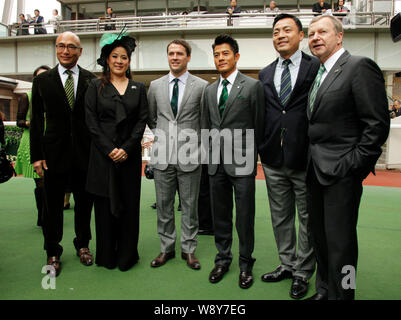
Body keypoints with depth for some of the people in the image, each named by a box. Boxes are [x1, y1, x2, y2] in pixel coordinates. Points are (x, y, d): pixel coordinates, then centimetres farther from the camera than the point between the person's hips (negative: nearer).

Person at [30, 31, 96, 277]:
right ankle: (53, 252, 26)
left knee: (84, 203, 11)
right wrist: (37, 155, -3)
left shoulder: (92, 80, 3)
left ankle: (83, 244, 32)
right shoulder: (42, 81, 4)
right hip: (54, 152, 0)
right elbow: (37, 121, 3)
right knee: (53, 205, 8)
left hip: (85, 152, 0)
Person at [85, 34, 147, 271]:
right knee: (105, 205, 4)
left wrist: (127, 149, -10)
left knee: (129, 204, 4)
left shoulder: (138, 88, 10)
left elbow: (142, 120, 2)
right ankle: (106, 256, 19)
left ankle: (127, 256, 19)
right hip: (103, 154, -1)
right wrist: (109, 149, -11)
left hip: (130, 155, 1)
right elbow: (92, 122, -1)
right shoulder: (96, 87, 7)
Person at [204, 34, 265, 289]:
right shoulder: (210, 90, 14)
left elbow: (259, 125, -2)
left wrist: (250, 155, -1)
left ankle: (245, 263, 23)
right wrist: (212, 153, 11)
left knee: (245, 216, 5)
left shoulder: (253, 86, -2)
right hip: (217, 163, 5)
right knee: (220, 215, 13)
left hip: (242, 163, -5)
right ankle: (223, 259, 30)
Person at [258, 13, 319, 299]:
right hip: (274, 160, 5)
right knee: (280, 217, 16)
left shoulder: (317, 67, -3)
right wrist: (261, 149, 7)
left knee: (307, 218, 9)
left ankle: (303, 273, 26)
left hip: (304, 159, -4)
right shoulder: (265, 74, 12)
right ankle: (287, 264, 34)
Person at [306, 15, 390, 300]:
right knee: (319, 237, 17)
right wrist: (311, 162, 9)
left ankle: (340, 294, 19)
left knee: (339, 242, 1)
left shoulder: (360, 66, -8)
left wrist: (352, 165, -16)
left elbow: (378, 124, -14)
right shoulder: (317, 75, 16)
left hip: (341, 173, -8)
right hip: (316, 171, 8)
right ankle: (324, 290, 34)